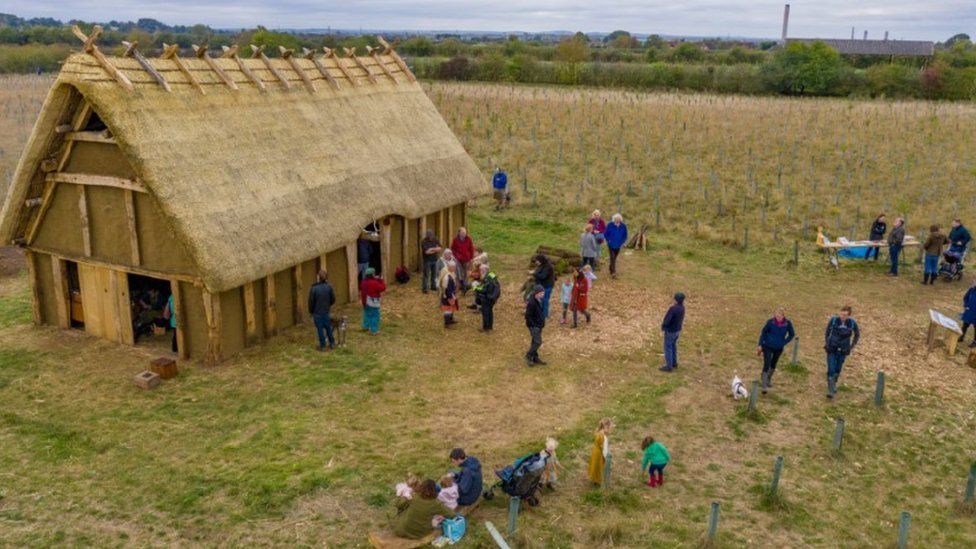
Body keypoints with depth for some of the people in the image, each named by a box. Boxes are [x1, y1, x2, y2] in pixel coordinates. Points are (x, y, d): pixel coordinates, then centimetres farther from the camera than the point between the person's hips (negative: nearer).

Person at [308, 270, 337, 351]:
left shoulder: (313, 288, -19)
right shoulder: (329, 287, -9)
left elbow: (311, 302, -12)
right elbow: (333, 299, -1)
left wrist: (311, 311, 4)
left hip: (317, 312, -3)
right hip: (326, 312, 4)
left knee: (320, 329, 7)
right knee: (328, 328, 18)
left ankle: (322, 346, 15)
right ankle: (332, 343, 27)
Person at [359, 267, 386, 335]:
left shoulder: (364, 281, -1)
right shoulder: (374, 283, -26)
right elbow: (383, 288, -19)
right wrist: (380, 280, -11)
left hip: (365, 301, 8)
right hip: (373, 302, -8)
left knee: (367, 314, 23)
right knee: (375, 316, 2)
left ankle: (365, 327, 34)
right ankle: (374, 330, 5)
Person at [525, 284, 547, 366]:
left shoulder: (539, 301, 7)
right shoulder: (531, 303, -22)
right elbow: (528, 316, -20)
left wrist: (542, 323, 14)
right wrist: (533, 325, -20)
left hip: (539, 325, 9)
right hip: (534, 326, -9)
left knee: (535, 342, 15)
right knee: (538, 342, -9)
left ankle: (535, 358, 23)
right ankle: (528, 356, 4)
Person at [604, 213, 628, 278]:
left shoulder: (623, 226, -8)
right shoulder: (610, 225, -14)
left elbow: (625, 235, 6)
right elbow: (605, 234, -2)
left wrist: (622, 242, -1)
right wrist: (609, 240, -7)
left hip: (618, 245, 3)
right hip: (611, 245, -3)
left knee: (614, 258, 16)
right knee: (612, 258, -12)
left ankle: (611, 270, 35)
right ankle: (613, 272, -15)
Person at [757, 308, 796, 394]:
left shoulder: (788, 323, -16)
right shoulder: (770, 322, -20)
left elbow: (792, 334, 2)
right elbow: (763, 332, -6)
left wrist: (784, 343, -5)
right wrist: (760, 345, -5)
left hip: (779, 348, 3)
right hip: (768, 347, -3)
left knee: (773, 365, 21)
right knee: (766, 365, -10)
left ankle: (769, 379, 47)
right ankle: (764, 386, -6)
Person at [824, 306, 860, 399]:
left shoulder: (852, 323, -13)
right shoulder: (833, 320, -16)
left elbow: (857, 334, 7)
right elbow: (827, 331, 3)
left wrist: (851, 346, 8)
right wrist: (826, 344, 7)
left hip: (843, 350, 2)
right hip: (831, 349, -2)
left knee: (837, 370, 15)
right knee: (831, 370, -10)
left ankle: (834, 384, 41)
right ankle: (831, 391, -7)